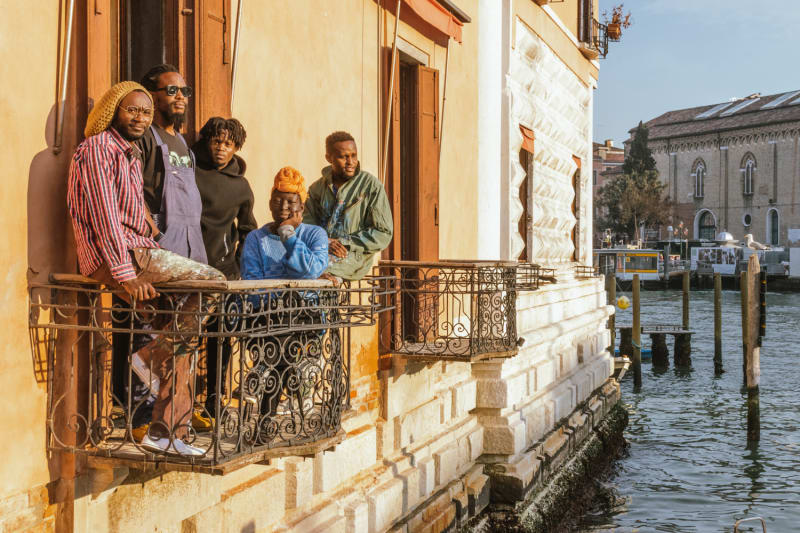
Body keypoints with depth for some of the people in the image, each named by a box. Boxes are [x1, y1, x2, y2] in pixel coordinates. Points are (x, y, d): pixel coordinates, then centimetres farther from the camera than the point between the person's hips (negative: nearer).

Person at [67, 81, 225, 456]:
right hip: (110, 258, -9)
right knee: (213, 282, -16)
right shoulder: (98, 148, -6)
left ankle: (164, 432, 5)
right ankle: (145, 360, -10)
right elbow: (105, 215, -16)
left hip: (136, 253, 9)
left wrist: (157, 241, 10)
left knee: (187, 324, 2)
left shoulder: (131, 156, 25)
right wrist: (126, 274, -21)